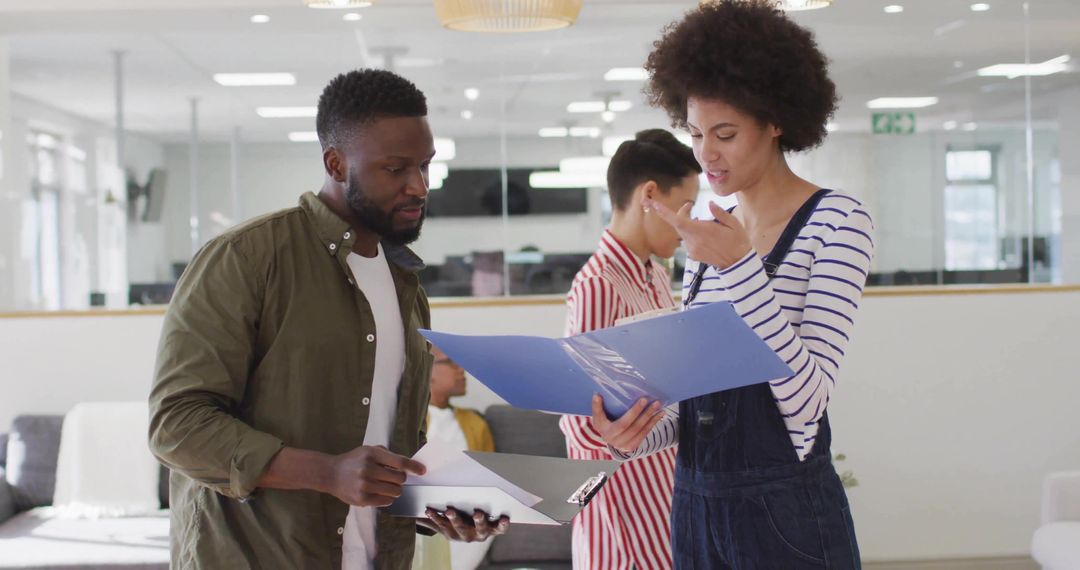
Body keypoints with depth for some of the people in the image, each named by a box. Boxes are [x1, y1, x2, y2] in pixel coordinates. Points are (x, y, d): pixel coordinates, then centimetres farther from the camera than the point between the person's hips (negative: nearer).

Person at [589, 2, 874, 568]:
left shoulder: (835, 221, -9)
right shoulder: (710, 234, 10)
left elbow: (806, 402, -18)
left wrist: (740, 268, -24)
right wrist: (639, 432, -7)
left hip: (787, 515, -6)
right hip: (695, 503, 6)